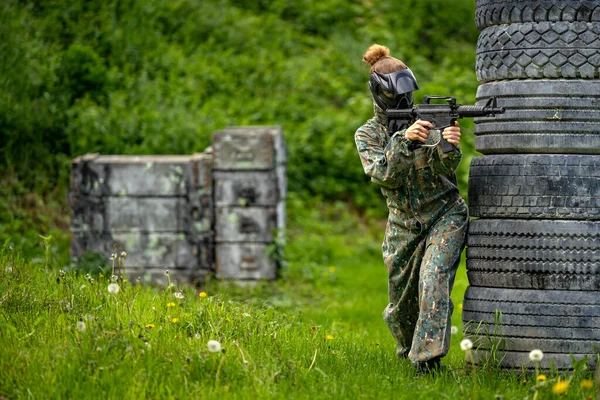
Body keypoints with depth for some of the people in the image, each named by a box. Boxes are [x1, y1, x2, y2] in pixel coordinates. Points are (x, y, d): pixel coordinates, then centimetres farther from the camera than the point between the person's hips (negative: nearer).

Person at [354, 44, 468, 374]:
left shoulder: (427, 118, -4)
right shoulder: (367, 134, -1)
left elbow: (446, 166, -15)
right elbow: (383, 175, -18)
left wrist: (449, 146, -37)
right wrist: (404, 140, -32)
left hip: (444, 215, -2)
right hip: (403, 226, 2)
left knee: (433, 282, -25)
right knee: (401, 304, 9)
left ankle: (428, 359, -26)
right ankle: (409, 351, 39)